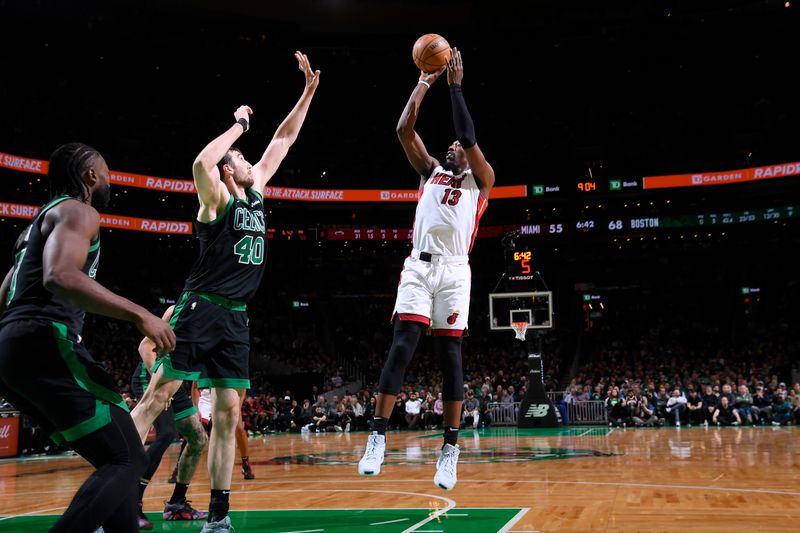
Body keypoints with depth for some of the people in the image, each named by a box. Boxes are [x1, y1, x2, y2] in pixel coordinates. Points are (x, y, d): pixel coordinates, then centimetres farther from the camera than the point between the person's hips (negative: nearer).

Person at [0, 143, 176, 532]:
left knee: (115, 458, 13)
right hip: (45, 343, -10)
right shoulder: (78, 211, -1)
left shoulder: (41, 220, 29)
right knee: (128, 460, -13)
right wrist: (140, 314, -22)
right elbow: (59, 277, -22)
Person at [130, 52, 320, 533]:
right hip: (200, 310, -7)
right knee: (158, 396, -9)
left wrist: (309, 90, 18)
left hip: (235, 319, 7)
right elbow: (202, 162, -26)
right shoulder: (217, 198, -2)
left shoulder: (256, 191, 16)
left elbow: (283, 140, 21)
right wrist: (239, 125, -12)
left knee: (228, 411, 3)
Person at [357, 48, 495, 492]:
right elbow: (404, 129, 13)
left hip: (454, 271, -2)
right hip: (418, 267, 2)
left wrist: (454, 85, 1)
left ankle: (451, 449, 3)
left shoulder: (480, 179, 14)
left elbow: (469, 137, -2)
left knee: (449, 352, -2)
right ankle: (377, 437, -9)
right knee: (402, 345, -9)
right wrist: (424, 83, 13)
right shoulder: (430, 171, 22)